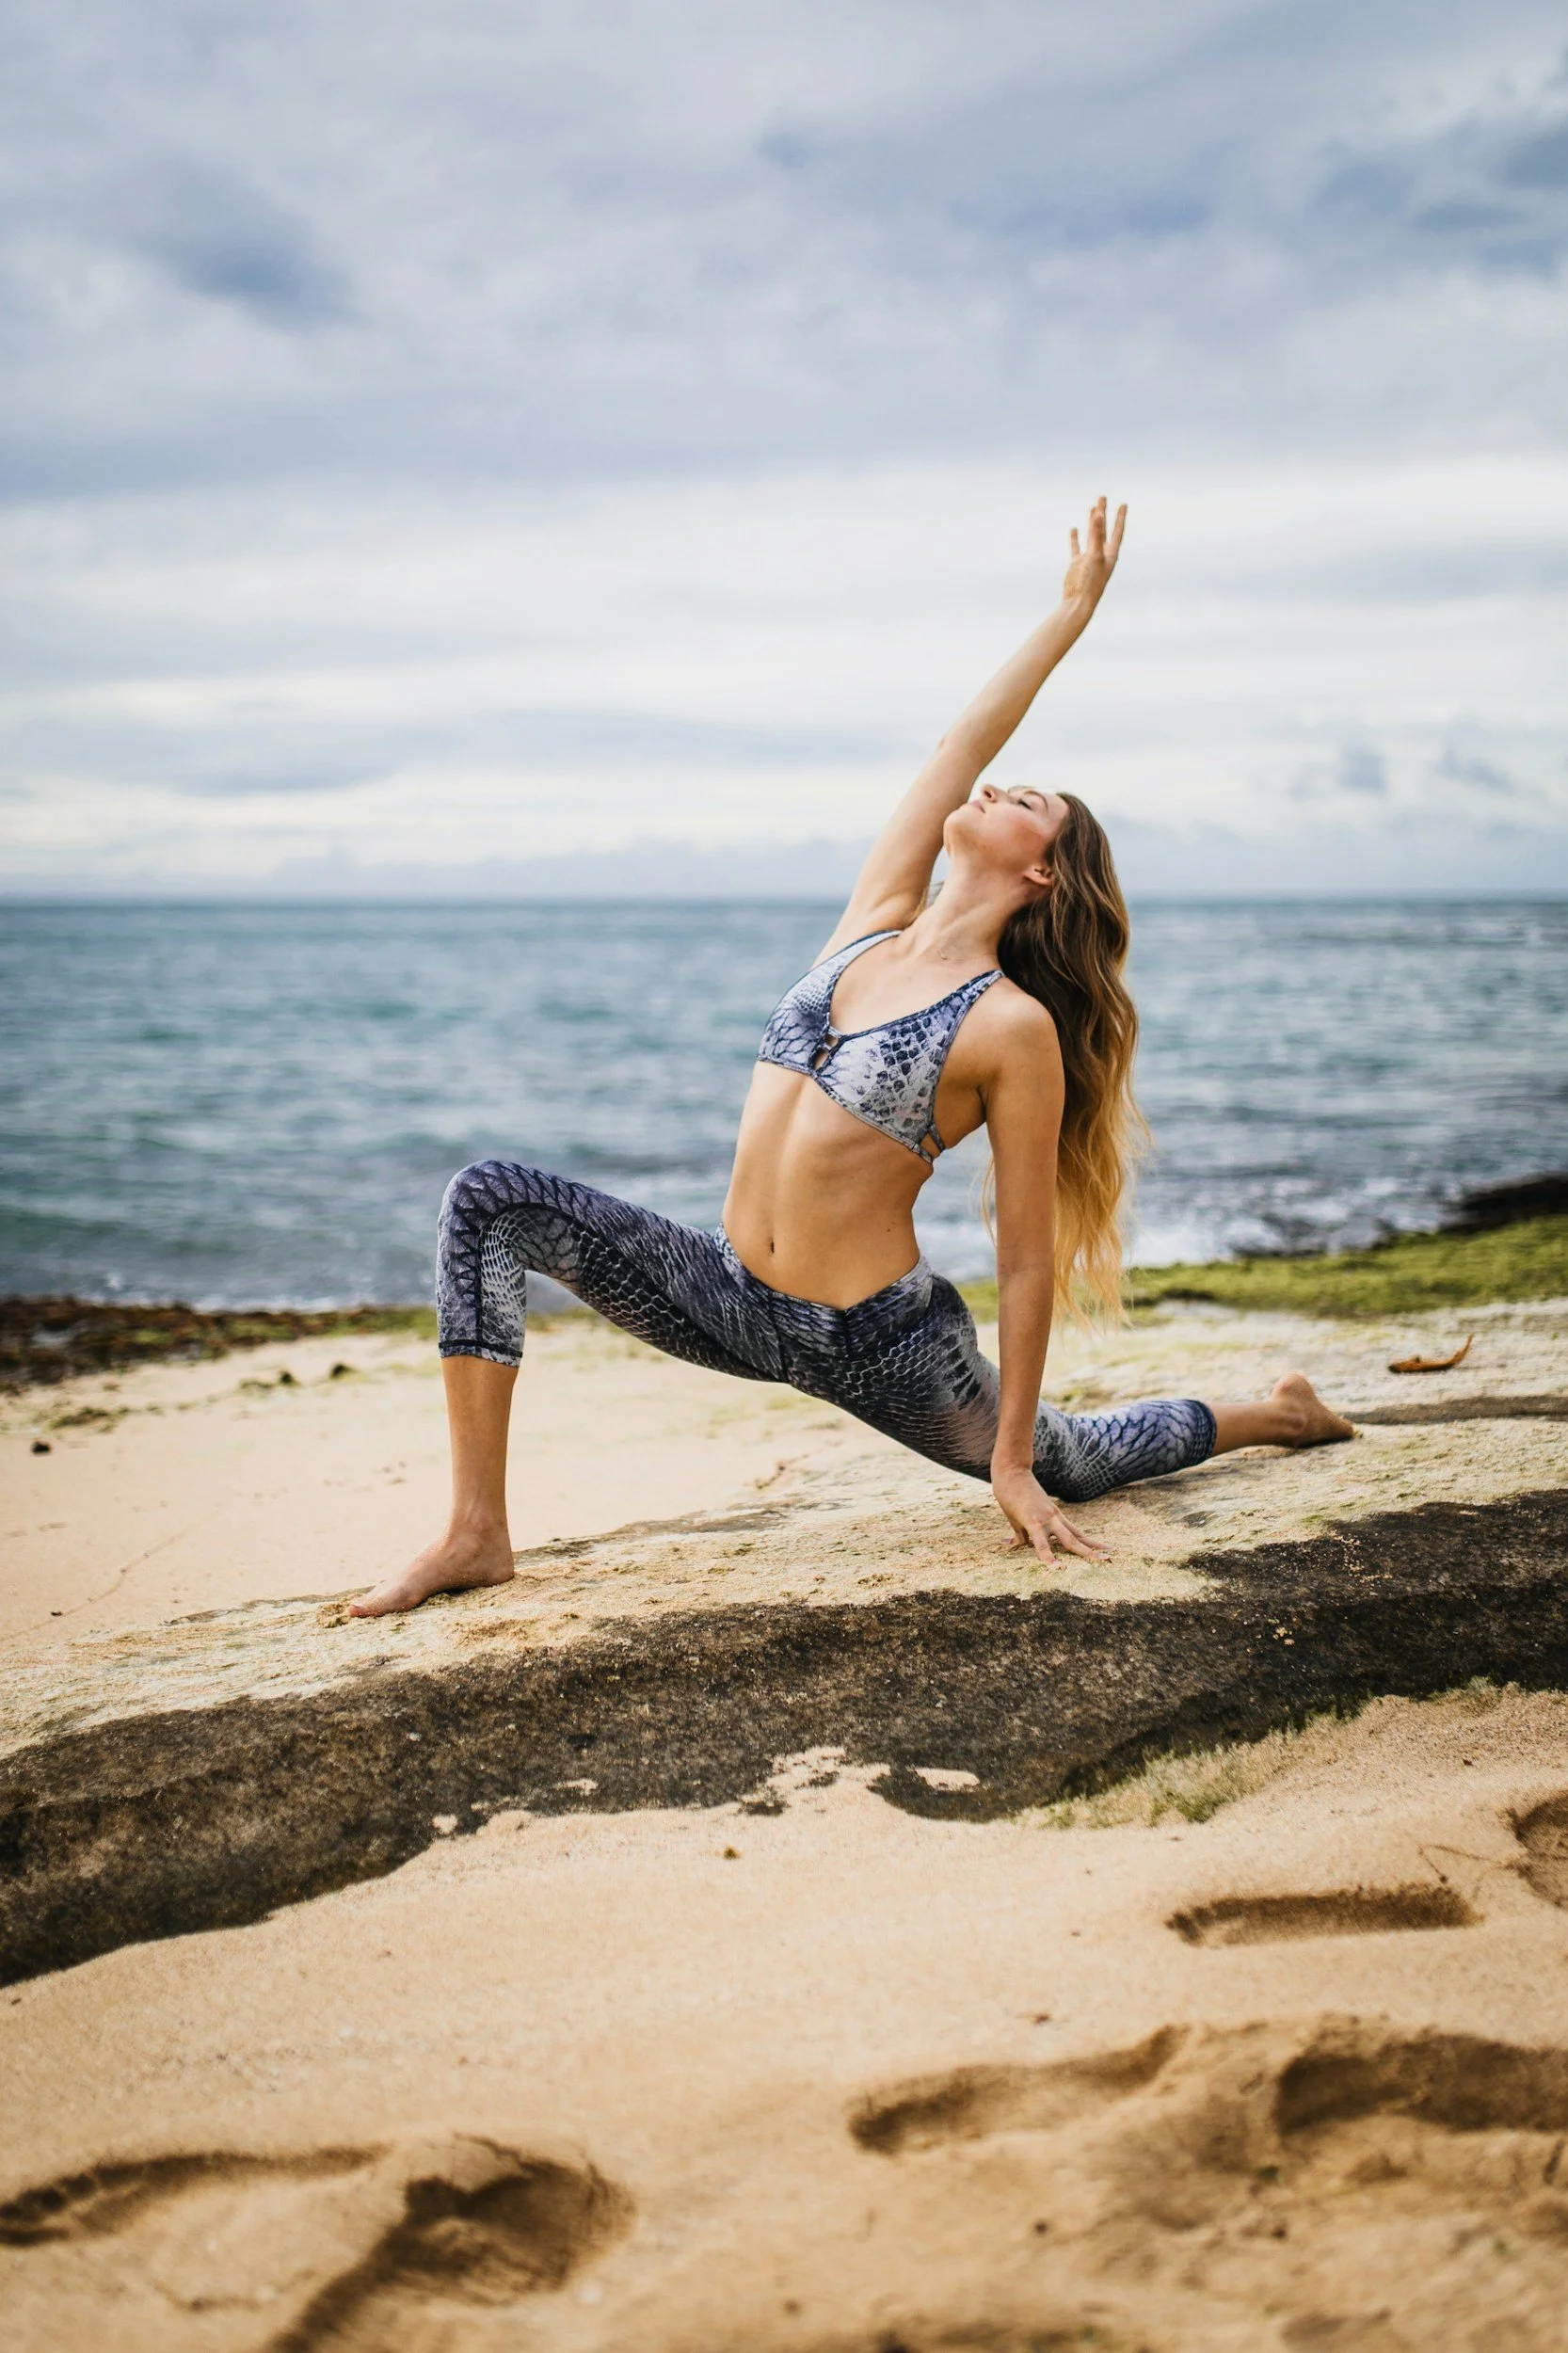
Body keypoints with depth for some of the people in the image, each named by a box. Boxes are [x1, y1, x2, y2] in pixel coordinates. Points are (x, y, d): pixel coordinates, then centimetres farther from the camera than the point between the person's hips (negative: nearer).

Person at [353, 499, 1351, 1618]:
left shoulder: (1014, 1029, -13)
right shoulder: (876, 922, 3)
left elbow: (1028, 1259, -11)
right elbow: (962, 745, 6)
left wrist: (1012, 1456, -9)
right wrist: (1072, 611, 12)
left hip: (878, 1343, -5)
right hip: (730, 1296, 5)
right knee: (489, 1199, -14)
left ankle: (1271, 1413, 50)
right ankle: (479, 1531, -12)